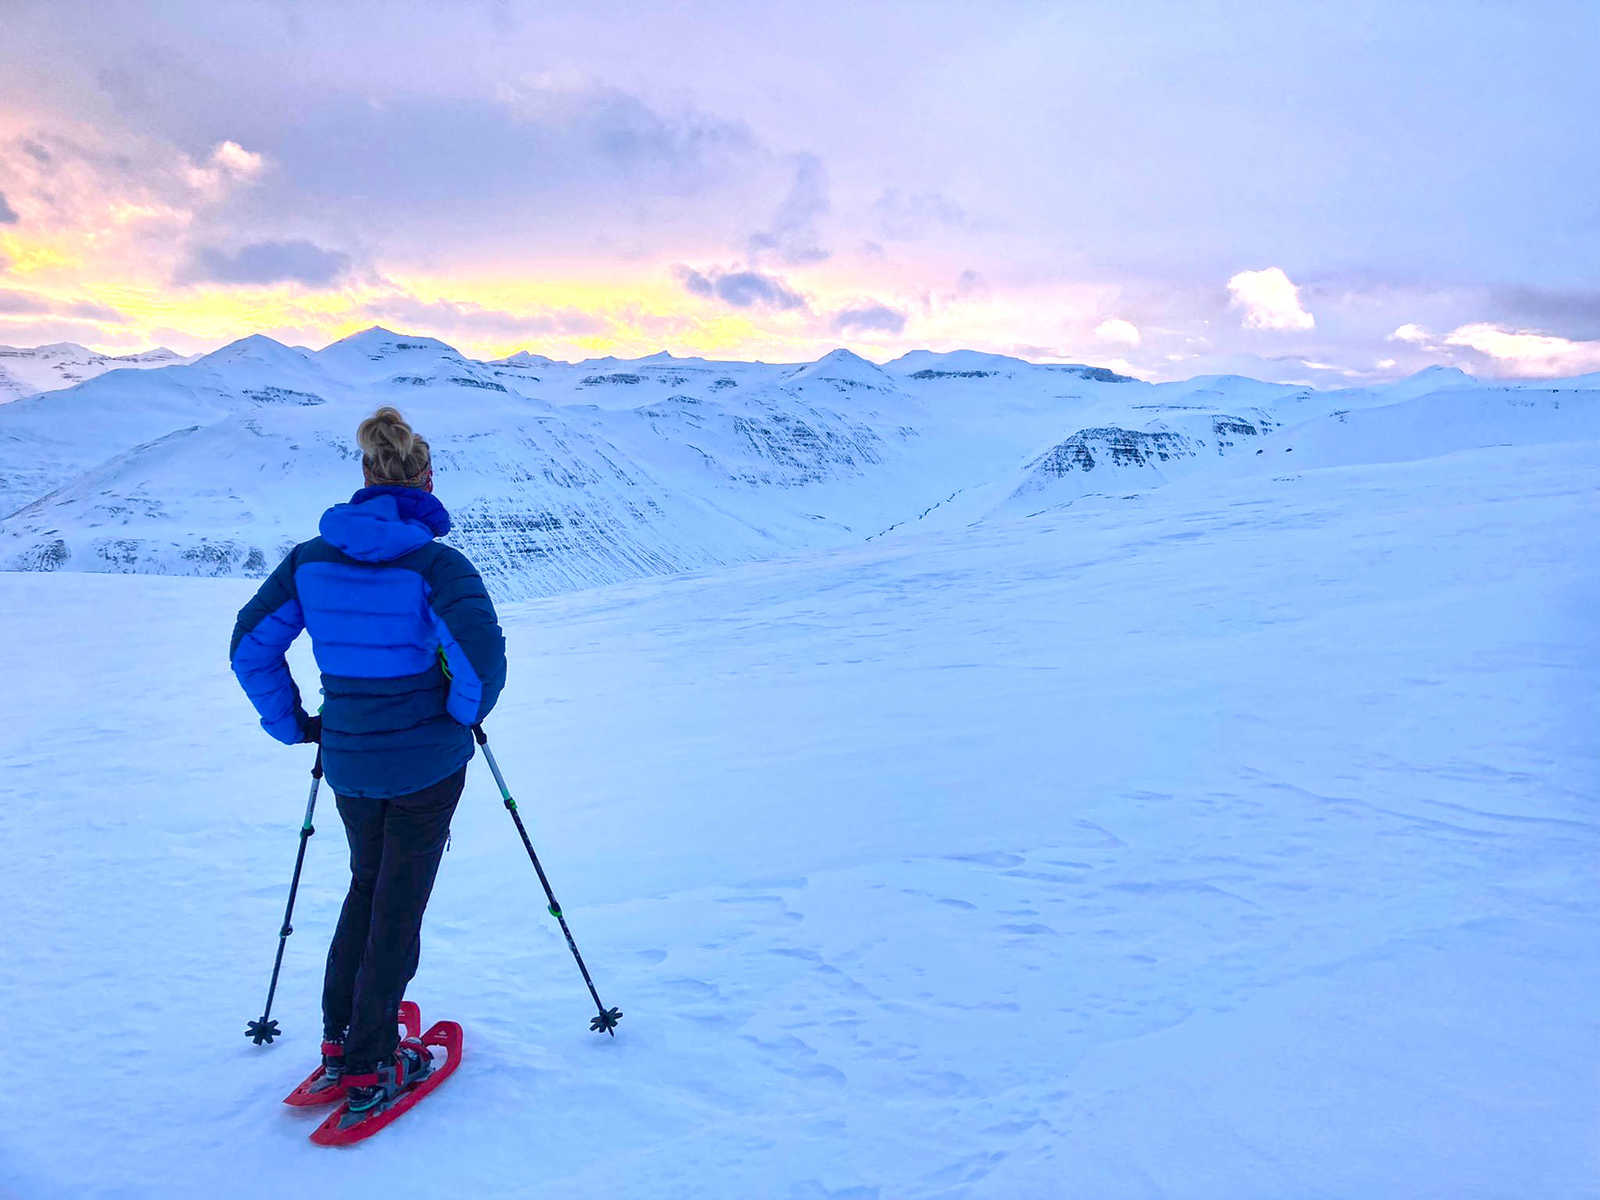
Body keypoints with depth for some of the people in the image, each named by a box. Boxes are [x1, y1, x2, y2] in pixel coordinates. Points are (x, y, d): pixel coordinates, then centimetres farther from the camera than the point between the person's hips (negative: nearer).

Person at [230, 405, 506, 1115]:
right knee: (400, 902, 9)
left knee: (367, 883, 25)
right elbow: (482, 656, -28)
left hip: (348, 760, 5)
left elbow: (251, 645, 3)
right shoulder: (435, 564, -16)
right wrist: (466, 712, -8)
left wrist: (292, 724, 12)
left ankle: (339, 1037, 30)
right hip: (427, 761, -4)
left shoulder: (310, 558, -1)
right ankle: (369, 1065, 18)